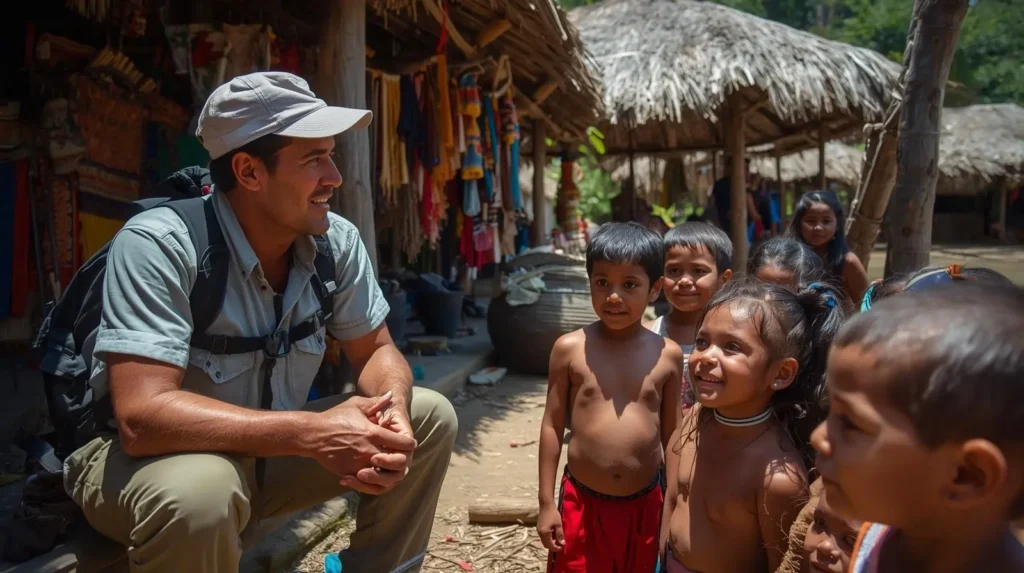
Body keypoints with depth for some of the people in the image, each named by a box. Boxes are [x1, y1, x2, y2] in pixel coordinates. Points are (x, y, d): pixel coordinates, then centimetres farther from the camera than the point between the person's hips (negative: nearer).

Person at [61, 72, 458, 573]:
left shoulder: (336, 240, -10)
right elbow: (143, 417, -34)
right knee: (201, 491, -39)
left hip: (266, 452, 6)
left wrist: (392, 410, -24)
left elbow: (377, 351, 0)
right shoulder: (159, 245, -27)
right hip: (143, 461, -5)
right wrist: (314, 434, -37)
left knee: (428, 417, -5)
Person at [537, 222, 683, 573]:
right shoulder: (570, 348, -8)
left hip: (644, 505, 1)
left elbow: (672, 434, 5)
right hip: (581, 503, -1)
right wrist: (546, 503, -2)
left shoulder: (668, 355, -4)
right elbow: (552, 426, -2)